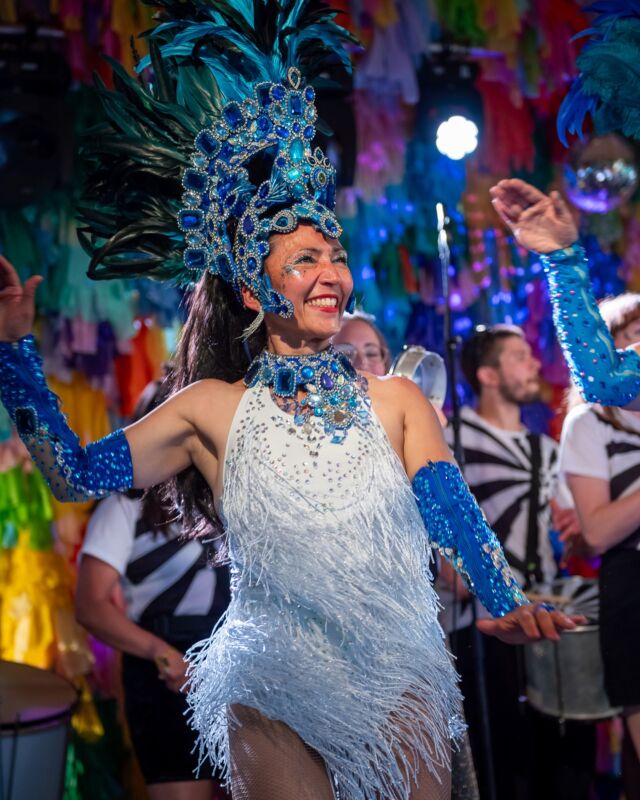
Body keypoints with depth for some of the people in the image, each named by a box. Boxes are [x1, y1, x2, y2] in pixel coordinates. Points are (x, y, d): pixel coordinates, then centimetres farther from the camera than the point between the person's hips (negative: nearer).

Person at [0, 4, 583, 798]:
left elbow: (455, 513, -9)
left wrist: (505, 603, -29)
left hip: (400, 685, 1)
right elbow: (75, 474, -5)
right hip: (274, 700, -1)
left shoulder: (395, 400, 3)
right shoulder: (214, 409, 0)